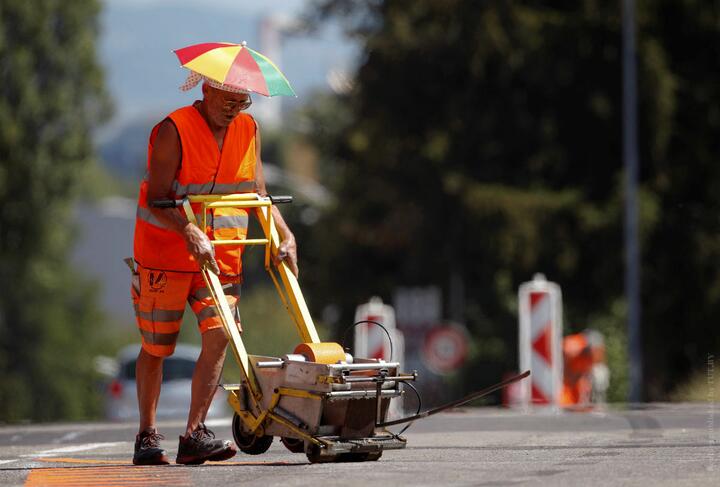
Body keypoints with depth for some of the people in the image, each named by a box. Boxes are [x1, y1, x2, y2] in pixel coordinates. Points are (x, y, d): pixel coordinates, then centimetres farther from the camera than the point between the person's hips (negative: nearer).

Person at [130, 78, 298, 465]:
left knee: (218, 334, -13)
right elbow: (157, 199, -19)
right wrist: (190, 232, -35)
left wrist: (285, 237, -6)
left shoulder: (248, 130, 6)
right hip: (164, 255, -4)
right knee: (156, 347, 4)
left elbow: (258, 195, 9)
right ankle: (147, 436, 17)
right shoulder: (173, 131, -13)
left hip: (221, 256, 4)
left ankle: (195, 434, -14)